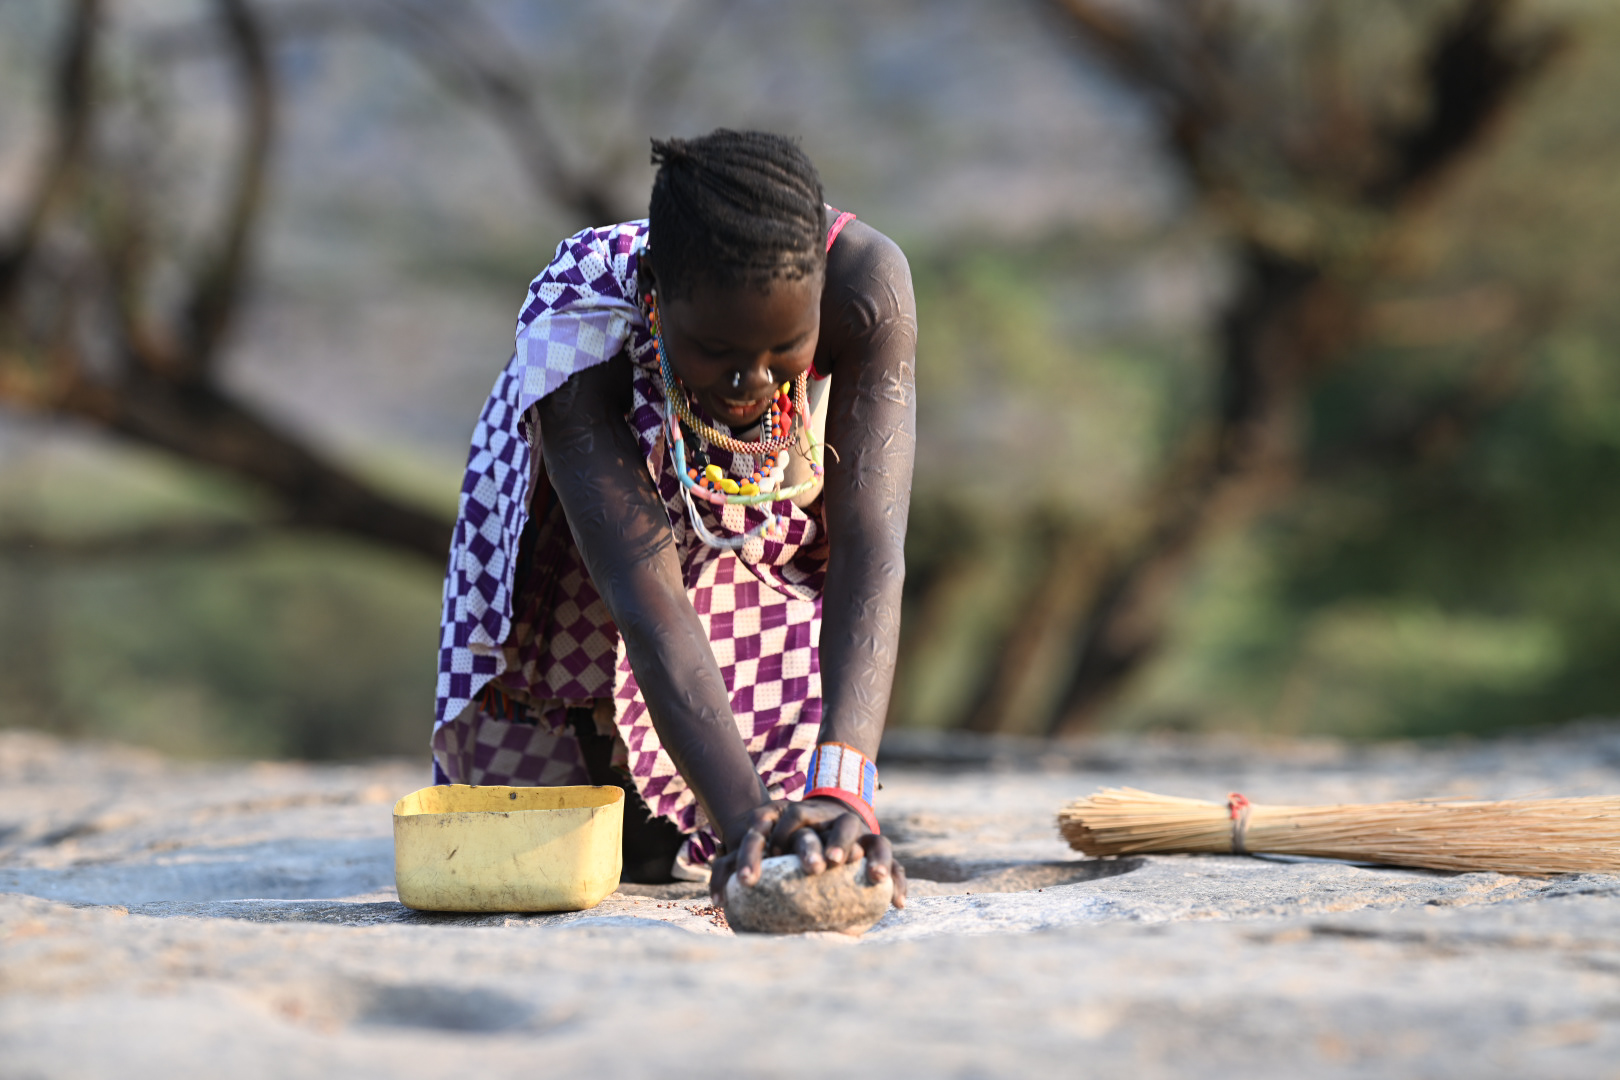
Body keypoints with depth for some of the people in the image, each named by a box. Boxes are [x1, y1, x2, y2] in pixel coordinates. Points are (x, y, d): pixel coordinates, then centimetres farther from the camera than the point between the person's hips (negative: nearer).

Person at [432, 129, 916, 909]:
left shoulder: (866, 286, -39)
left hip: (775, 531, 1)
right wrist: (743, 812, -62)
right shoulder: (573, 339, -42)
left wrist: (840, 786, -58)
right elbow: (650, 608, -48)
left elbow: (869, 551, -44)